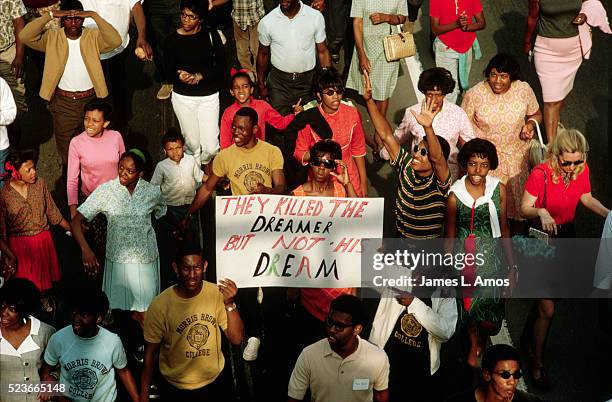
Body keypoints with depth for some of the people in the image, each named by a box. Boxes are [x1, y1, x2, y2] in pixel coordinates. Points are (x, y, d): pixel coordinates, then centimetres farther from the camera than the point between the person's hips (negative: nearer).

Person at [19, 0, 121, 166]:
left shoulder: (94, 37, -8)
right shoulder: (52, 38, -8)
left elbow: (115, 40, -26)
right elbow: (25, 36, -22)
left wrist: (94, 16, -30)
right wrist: (50, 15, -28)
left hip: (90, 99, 0)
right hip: (63, 102, 0)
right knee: (65, 146, 13)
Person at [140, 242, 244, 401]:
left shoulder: (217, 293, -14)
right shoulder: (160, 305, -20)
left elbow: (236, 339, -14)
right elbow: (150, 352, -11)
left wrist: (230, 304, -29)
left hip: (213, 383, 2)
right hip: (175, 389, -2)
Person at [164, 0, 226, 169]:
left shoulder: (211, 35, -5)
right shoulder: (172, 40, -7)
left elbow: (221, 65, -5)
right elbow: (169, 70, -2)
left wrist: (199, 76, -19)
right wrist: (180, 76, -25)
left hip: (209, 96, 0)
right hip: (183, 96, 0)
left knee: (210, 145, 0)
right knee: (192, 142, 8)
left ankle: (207, 162, 38)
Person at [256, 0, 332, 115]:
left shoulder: (316, 17, -10)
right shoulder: (267, 22, -9)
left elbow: (322, 52, -1)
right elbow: (263, 54, 6)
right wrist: (261, 85, 12)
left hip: (308, 80, 0)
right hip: (279, 82, 0)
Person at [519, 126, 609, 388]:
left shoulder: (582, 170, -11)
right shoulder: (541, 174, -27)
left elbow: (586, 198, 5)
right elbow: (524, 208, -19)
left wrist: (608, 214, -11)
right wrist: (540, 212, -40)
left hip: (566, 235, 6)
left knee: (545, 295, 22)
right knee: (547, 308, -4)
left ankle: (528, 335, 46)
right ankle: (537, 362, 13)